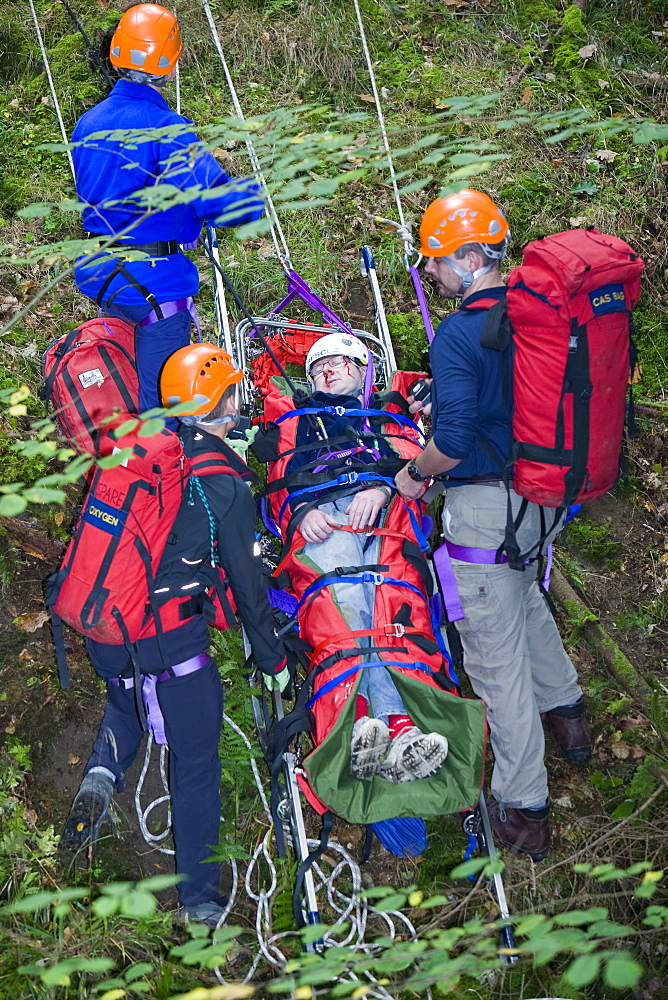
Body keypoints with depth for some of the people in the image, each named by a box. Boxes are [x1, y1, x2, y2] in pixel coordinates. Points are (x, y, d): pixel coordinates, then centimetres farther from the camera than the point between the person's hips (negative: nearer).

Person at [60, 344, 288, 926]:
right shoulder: (227, 485, -9)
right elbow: (247, 583, -4)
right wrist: (272, 659, 5)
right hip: (171, 634, -4)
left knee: (127, 696, 35)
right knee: (196, 758, 10)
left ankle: (104, 773, 9)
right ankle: (200, 896, 16)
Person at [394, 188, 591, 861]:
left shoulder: (458, 334, -23)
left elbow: (454, 443, -28)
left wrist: (415, 473, -8)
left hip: (483, 507, -8)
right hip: (538, 494, 8)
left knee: (496, 653, 2)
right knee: (526, 602, 33)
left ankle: (522, 809, 10)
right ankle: (567, 716, 51)